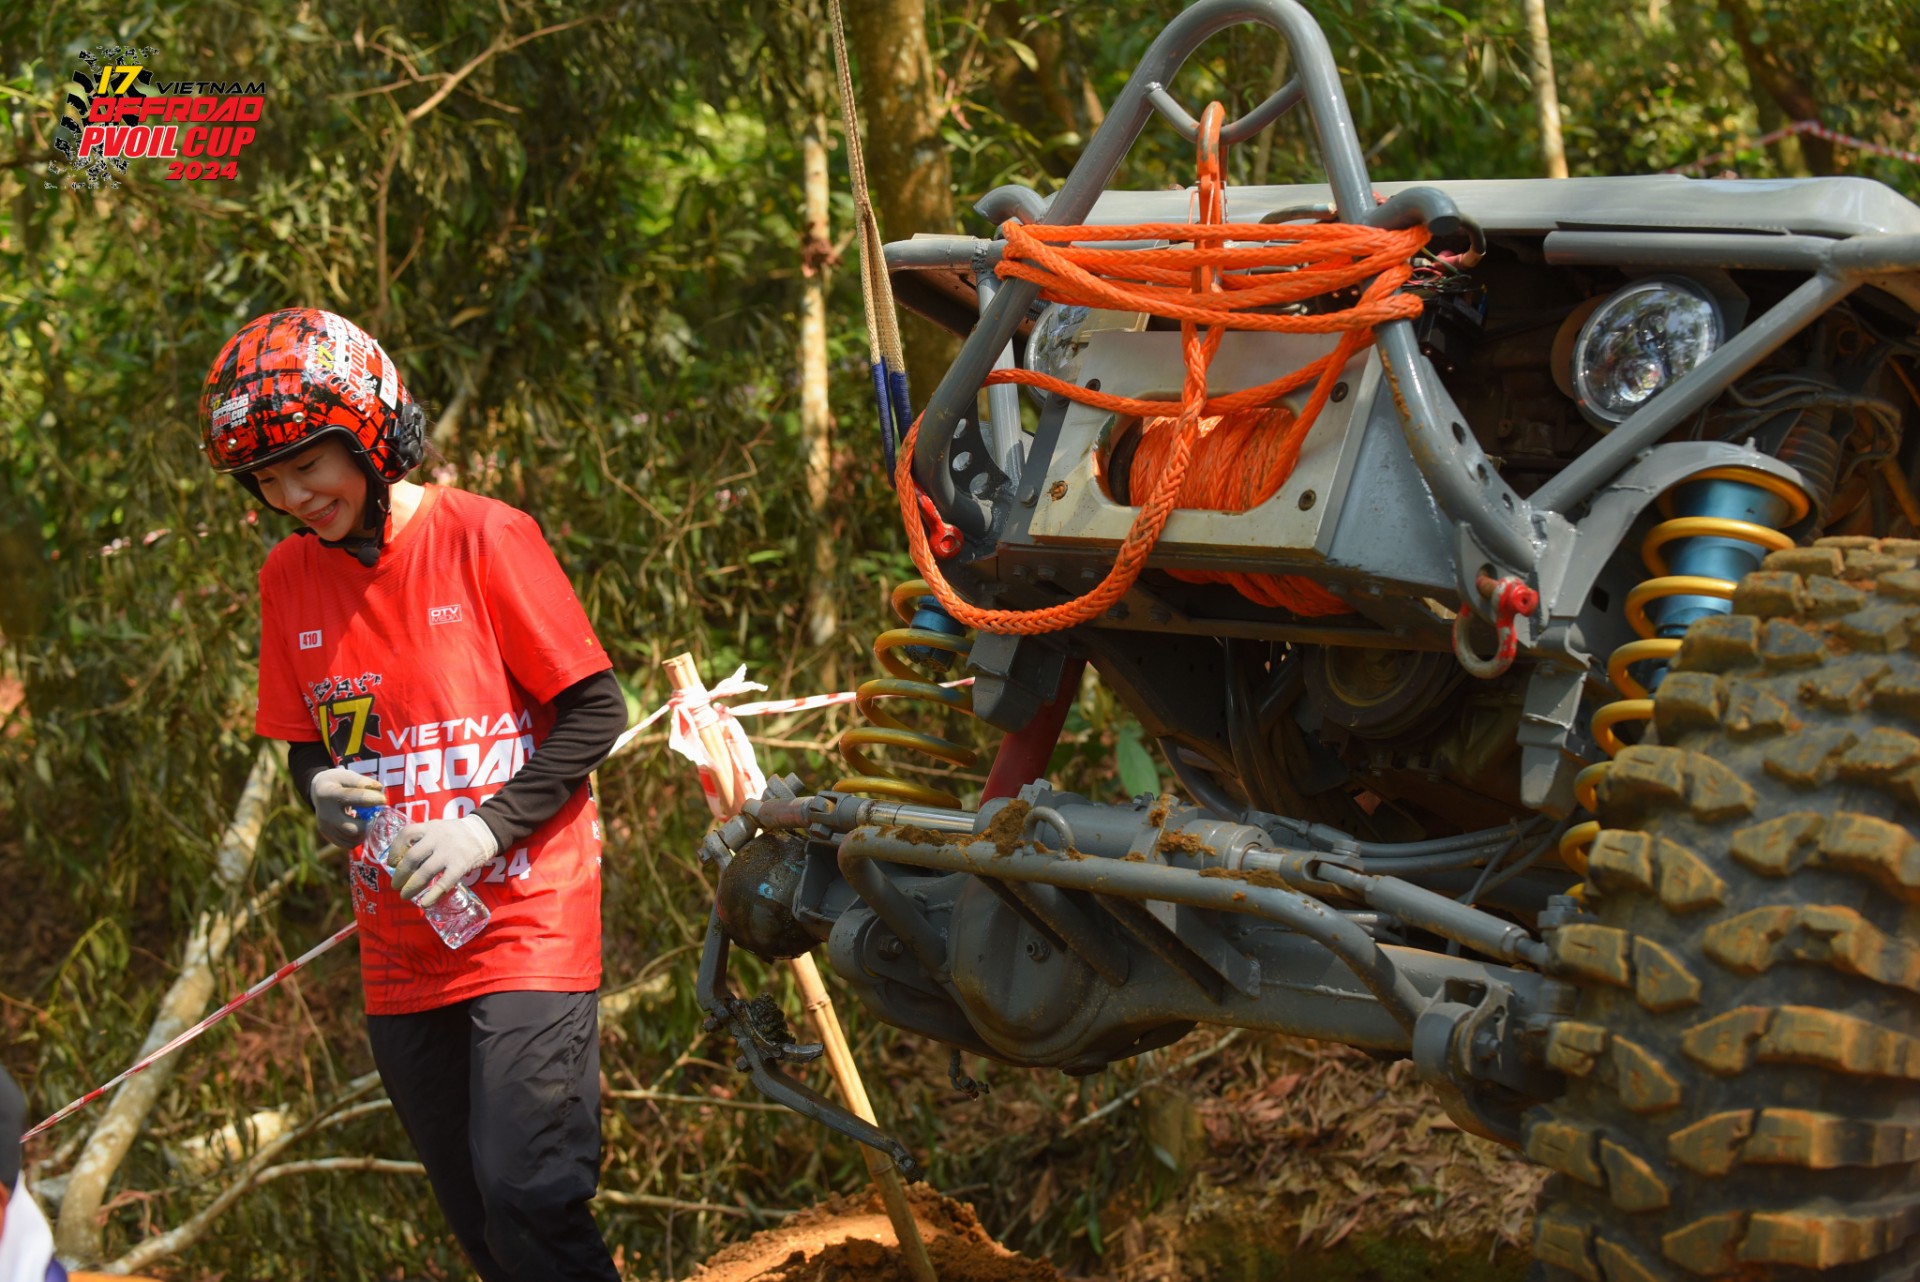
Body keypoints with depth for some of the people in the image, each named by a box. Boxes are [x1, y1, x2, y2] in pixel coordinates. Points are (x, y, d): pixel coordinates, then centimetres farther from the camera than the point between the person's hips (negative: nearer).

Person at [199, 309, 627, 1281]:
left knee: (526, 1193, -17)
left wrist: (490, 828, -17)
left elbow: (595, 709, -7)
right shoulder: (289, 579, 6)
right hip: (402, 954, 5)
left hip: (525, 918, -5)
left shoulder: (484, 537, -8)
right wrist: (322, 793, -8)